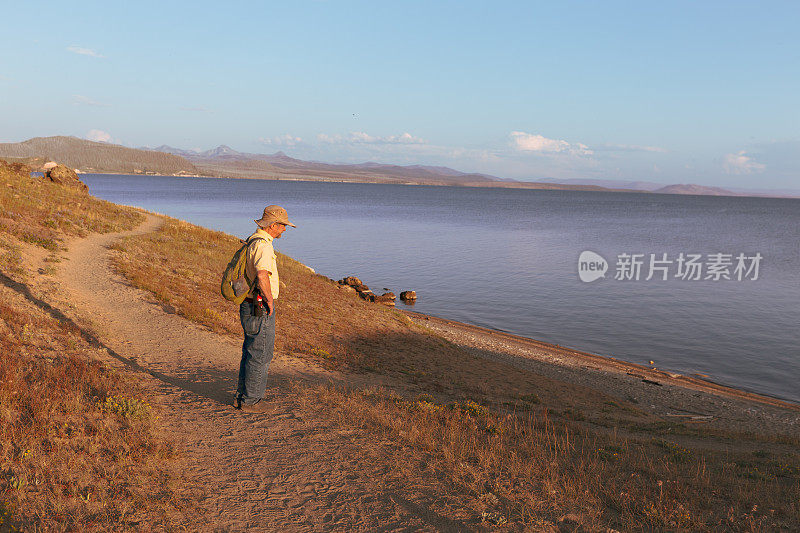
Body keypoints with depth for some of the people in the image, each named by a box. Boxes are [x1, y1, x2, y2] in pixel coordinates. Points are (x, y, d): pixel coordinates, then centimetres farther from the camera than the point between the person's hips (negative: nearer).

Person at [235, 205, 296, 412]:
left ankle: (243, 396, 27)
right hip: (260, 309, -10)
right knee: (260, 355, 0)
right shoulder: (263, 245, -20)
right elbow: (262, 277, -34)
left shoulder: (253, 241, 14)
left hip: (249, 306, 10)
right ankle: (251, 401, 9)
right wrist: (269, 301, -20)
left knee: (251, 353, 18)